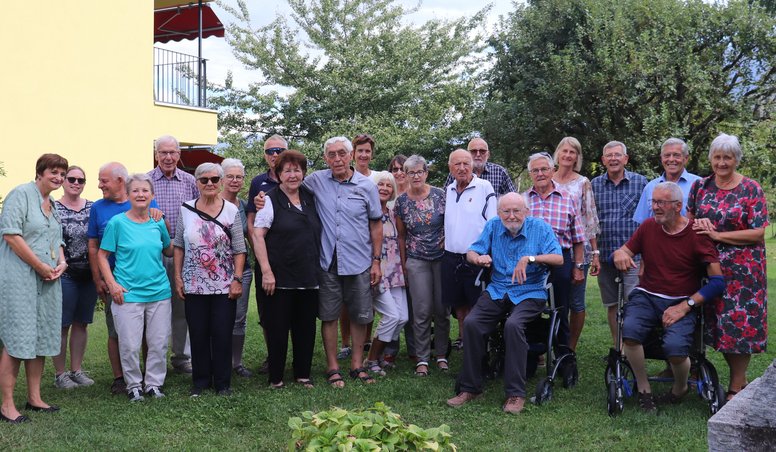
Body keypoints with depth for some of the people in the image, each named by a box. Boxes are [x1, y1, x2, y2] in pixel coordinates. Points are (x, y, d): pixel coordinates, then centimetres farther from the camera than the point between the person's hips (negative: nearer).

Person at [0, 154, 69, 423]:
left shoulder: (53, 205, 18)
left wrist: (61, 262, 3)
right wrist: (41, 267, -16)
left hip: (47, 282, 8)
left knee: (41, 339, 10)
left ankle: (34, 398, 20)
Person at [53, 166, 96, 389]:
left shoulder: (92, 208, 8)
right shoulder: (53, 208, -4)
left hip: (88, 275, 4)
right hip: (65, 275, -4)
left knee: (81, 323, 11)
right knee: (62, 325, 2)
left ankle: (76, 370, 22)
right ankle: (59, 373, 13)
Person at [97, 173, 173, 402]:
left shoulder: (158, 223, 8)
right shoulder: (117, 222, -3)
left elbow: (169, 251, 22)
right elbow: (102, 255, -1)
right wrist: (112, 284, -9)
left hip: (159, 292, 4)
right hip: (128, 294, -3)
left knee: (159, 343, 8)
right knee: (130, 345, 1)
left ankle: (154, 383, 22)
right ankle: (134, 385, 18)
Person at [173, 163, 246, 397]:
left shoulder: (231, 210, -2)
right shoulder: (185, 209, 3)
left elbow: (239, 249, -1)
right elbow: (178, 246, 8)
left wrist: (237, 279, -7)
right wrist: (178, 277, 2)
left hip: (224, 286, -1)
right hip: (194, 285, 2)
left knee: (222, 335, 2)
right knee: (197, 334, 8)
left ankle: (223, 383, 15)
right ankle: (200, 380, 21)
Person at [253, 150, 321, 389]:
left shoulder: (310, 198, 11)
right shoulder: (270, 200, -5)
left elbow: (318, 233, 20)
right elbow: (257, 236, -11)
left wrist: (317, 267, 12)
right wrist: (266, 271, -17)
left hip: (308, 277, 5)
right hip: (279, 278, -5)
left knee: (306, 328, 9)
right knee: (277, 329, 1)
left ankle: (303, 374, 22)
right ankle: (275, 377, 13)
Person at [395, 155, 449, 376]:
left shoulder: (440, 195, -2)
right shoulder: (402, 202, 2)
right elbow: (401, 236, 10)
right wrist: (403, 265, 10)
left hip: (442, 258, 0)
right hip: (416, 261, 0)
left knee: (442, 309, 4)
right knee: (422, 311, -3)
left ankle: (441, 354, 18)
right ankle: (422, 359, 6)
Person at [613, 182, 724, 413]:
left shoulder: (696, 234, -6)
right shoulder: (648, 227, 5)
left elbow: (718, 281, -9)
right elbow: (624, 250, 11)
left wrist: (685, 306, -15)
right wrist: (619, 254, -16)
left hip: (681, 302, -3)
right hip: (646, 296, 3)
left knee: (675, 347, -30)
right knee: (630, 330, -30)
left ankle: (680, 388, 8)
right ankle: (643, 390, -6)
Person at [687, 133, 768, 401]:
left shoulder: (751, 190, -5)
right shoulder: (700, 186, 6)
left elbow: (759, 232, -11)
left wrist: (717, 235, -16)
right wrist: (699, 223, -9)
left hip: (743, 269, -4)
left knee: (739, 324, -2)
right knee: (718, 324, 8)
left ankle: (736, 387, 10)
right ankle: (740, 378, 25)